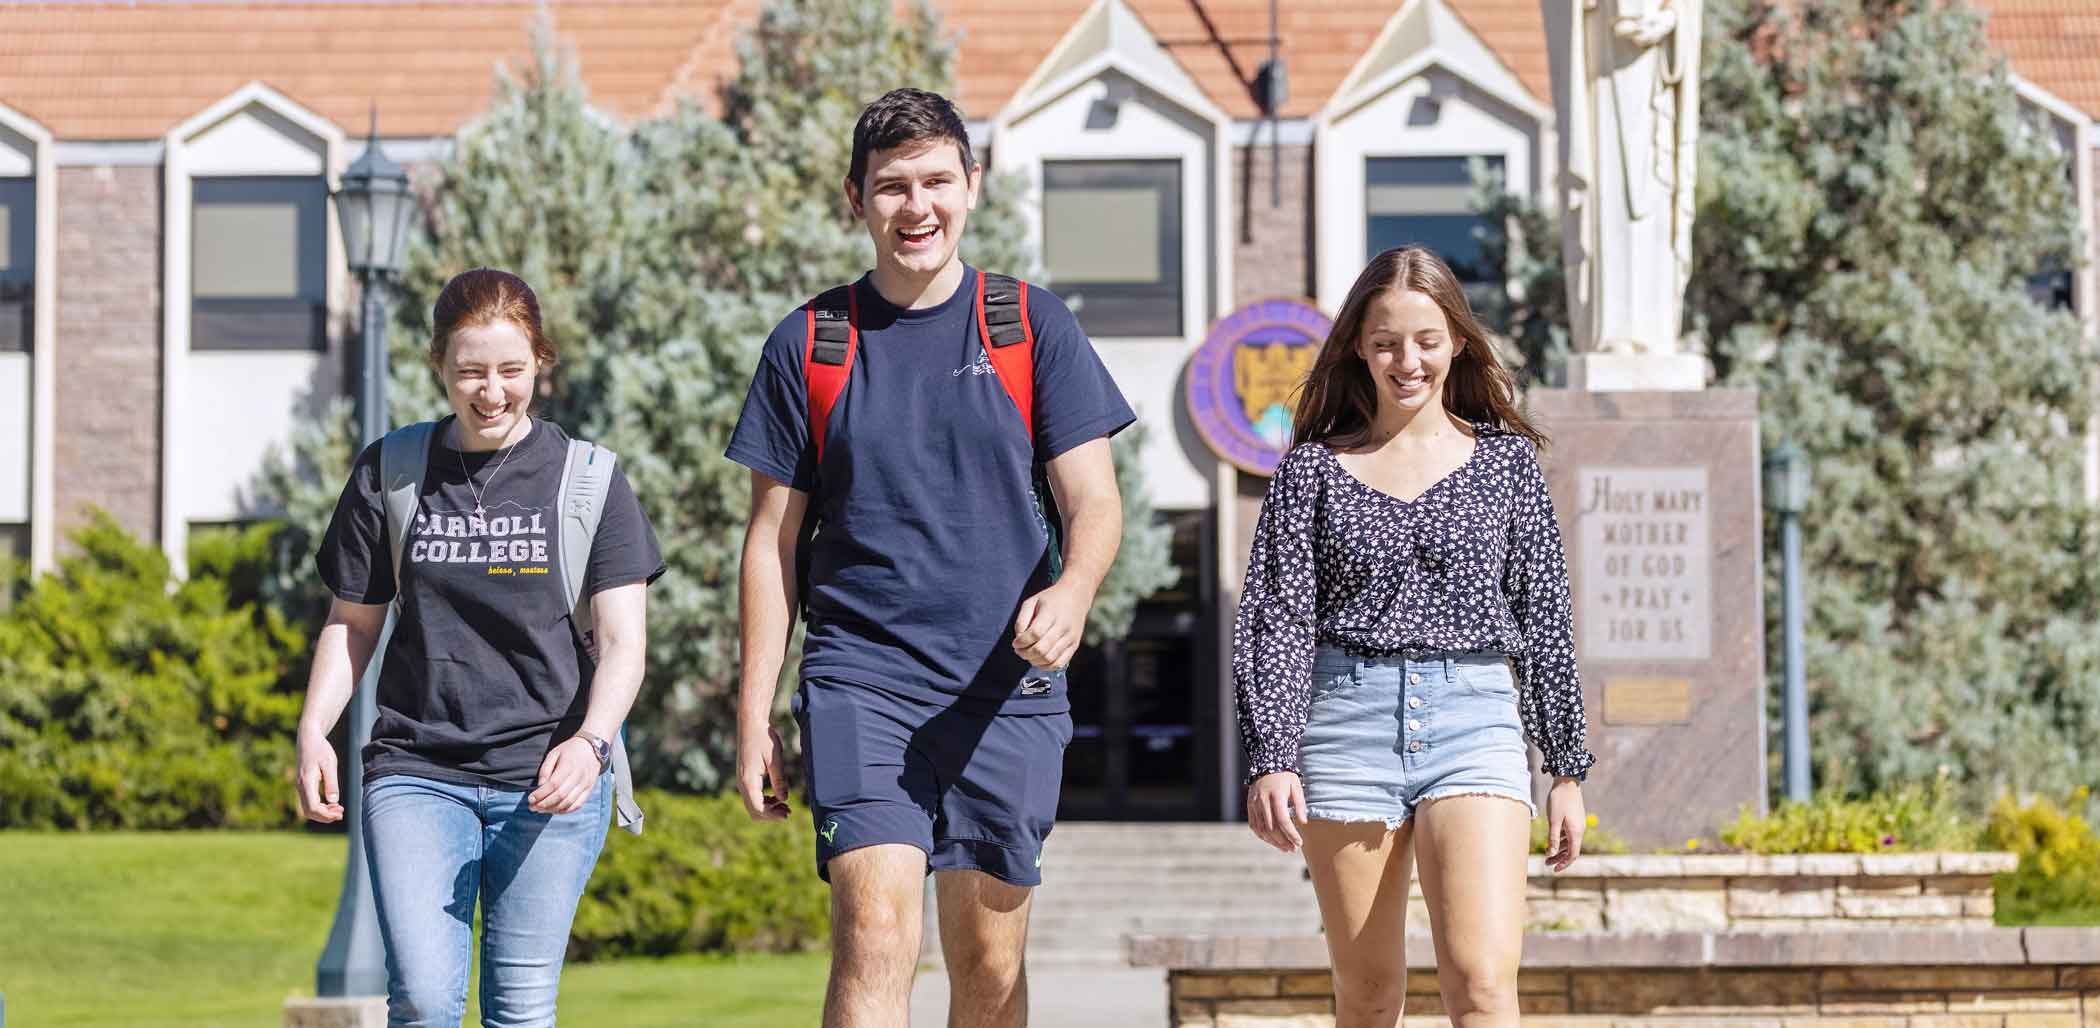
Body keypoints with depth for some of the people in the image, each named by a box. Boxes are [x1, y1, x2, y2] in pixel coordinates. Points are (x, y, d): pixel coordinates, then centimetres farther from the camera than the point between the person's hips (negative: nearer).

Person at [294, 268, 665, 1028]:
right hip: (416, 771, 1)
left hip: (548, 778, 0)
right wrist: (313, 732, -2)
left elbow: (622, 641, -3)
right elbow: (352, 622, 14)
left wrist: (591, 742, -21)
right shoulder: (390, 474, 6)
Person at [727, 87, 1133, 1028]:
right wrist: (753, 714, 5)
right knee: (874, 933, -17)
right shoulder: (807, 345, 6)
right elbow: (774, 539, 9)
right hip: (859, 678, -1)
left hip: (1005, 690, 1)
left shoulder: (1034, 328, 6)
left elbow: (1093, 502, 1)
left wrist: (1071, 590, -22)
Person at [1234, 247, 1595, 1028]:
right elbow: (1278, 616, 3)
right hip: (1347, 721, 1)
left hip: (1475, 721, -1)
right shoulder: (1315, 466, 8)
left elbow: (1545, 619, 11)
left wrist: (1567, 768, 10)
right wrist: (1270, 759, -8)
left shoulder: (1505, 459, 10)